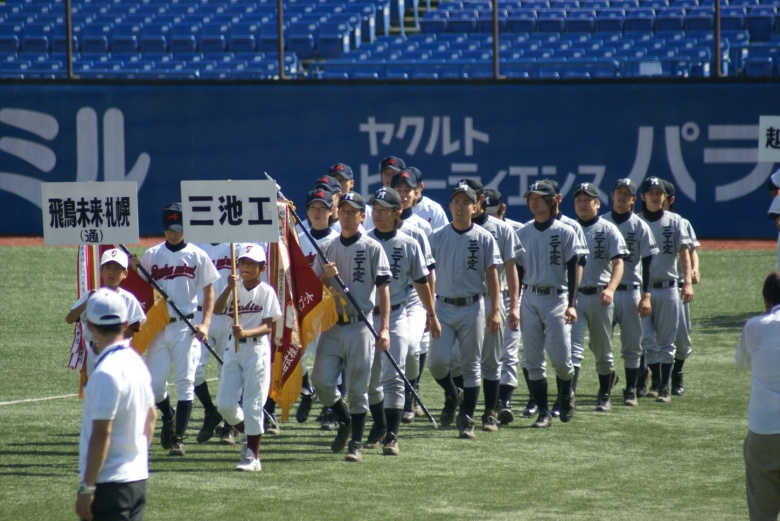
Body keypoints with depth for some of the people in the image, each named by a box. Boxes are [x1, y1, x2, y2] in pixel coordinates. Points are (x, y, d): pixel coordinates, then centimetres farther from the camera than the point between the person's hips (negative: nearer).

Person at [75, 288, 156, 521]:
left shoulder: (105, 373, -18)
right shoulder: (136, 362, 9)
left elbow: (101, 434, -20)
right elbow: (151, 417, 19)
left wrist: (86, 487, -17)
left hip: (109, 484, -9)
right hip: (138, 478, 9)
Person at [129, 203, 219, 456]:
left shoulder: (197, 256, 3)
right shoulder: (151, 255, 7)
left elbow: (208, 291, 6)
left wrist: (205, 323, -6)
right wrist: (134, 269, -9)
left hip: (186, 327, -2)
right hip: (158, 327, 2)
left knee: (185, 382, -6)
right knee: (154, 383, 0)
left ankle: (178, 438, -3)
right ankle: (168, 418, 30)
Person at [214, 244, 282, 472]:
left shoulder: (266, 291, -4)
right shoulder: (234, 288, 6)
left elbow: (268, 326, -10)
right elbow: (217, 309, -11)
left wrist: (247, 333, -27)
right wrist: (229, 288, -26)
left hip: (257, 348, -4)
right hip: (234, 348, 4)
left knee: (253, 404, -3)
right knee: (224, 403, 0)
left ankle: (253, 456, 4)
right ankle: (251, 438, 24)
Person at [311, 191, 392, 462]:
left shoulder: (372, 248, 0)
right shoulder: (327, 248, 11)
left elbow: (383, 289, -3)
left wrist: (384, 329, -11)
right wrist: (326, 276, -10)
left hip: (360, 326, -3)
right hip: (332, 325, 3)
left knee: (358, 388, -1)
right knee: (321, 380, -5)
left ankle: (356, 444, 7)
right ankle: (344, 420, 22)